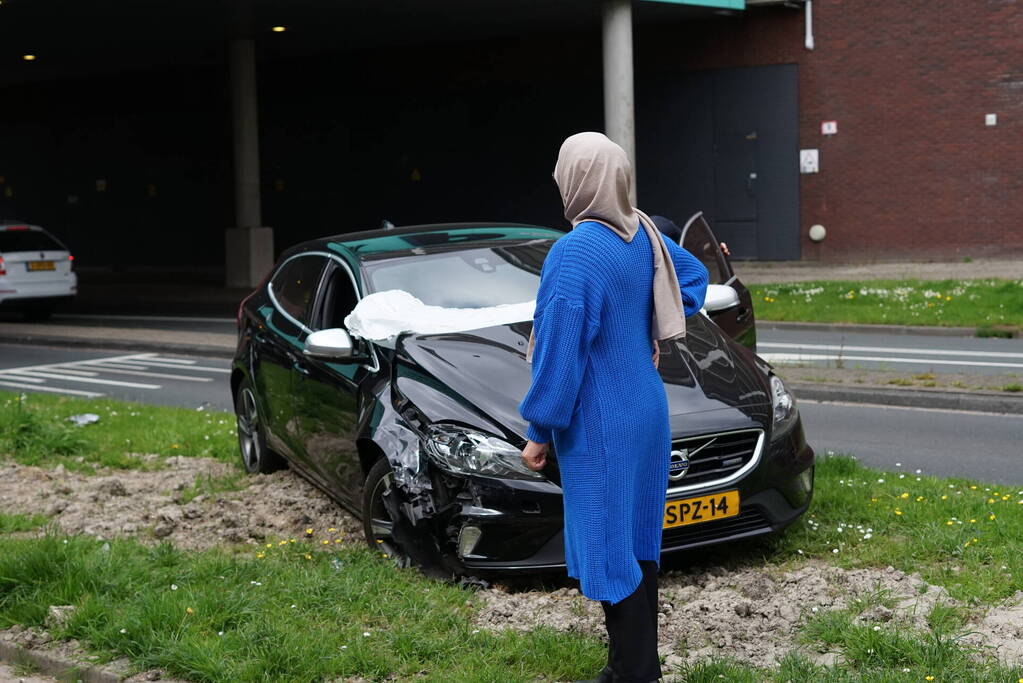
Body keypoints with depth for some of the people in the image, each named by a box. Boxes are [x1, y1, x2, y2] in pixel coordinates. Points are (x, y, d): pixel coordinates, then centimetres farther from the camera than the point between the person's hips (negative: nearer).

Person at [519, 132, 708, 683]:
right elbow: (693, 274, 23)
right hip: (646, 412, 9)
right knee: (635, 539, 17)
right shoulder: (642, 235, 4)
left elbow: (560, 352, -20)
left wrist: (540, 431, -11)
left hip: (600, 427, -9)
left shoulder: (574, 252, -22)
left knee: (607, 548, 1)